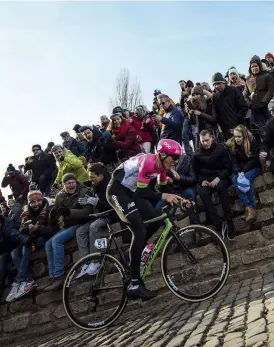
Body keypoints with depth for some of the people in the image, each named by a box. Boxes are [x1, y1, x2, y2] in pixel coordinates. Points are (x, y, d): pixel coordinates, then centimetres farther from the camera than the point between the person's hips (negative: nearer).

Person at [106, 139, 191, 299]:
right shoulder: (148, 162, -26)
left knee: (156, 220, 3)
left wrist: (177, 198, -7)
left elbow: (164, 188, 8)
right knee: (140, 230, -18)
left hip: (131, 191, 9)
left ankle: (135, 253, 20)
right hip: (117, 190, -9)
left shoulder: (161, 165, 1)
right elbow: (142, 192, -28)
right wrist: (163, 196, -35)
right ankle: (134, 285, -15)